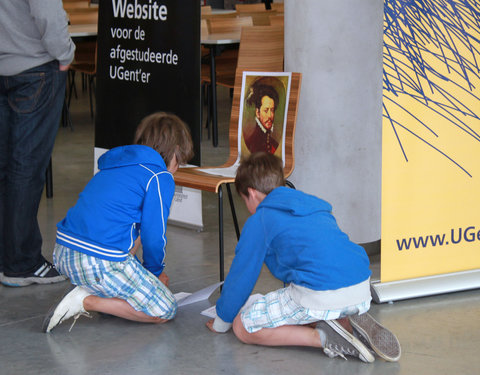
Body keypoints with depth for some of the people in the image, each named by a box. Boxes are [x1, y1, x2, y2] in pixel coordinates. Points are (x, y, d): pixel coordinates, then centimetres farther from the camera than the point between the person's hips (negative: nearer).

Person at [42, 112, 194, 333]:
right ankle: (88, 301, -9)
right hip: (101, 262, -9)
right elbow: (154, 237, -4)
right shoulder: (160, 178, -2)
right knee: (165, 311, 4)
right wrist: (156, 272, 17)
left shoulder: (113, 166, 23)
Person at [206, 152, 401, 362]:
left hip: (318, 295, -7)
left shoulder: (260, 220, 8)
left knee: (242, 327, 7)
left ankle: (323, 337, -9)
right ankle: (352, 324, 6)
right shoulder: (316, 207, 29)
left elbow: (241, 276, 13)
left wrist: (221, 322, 29)